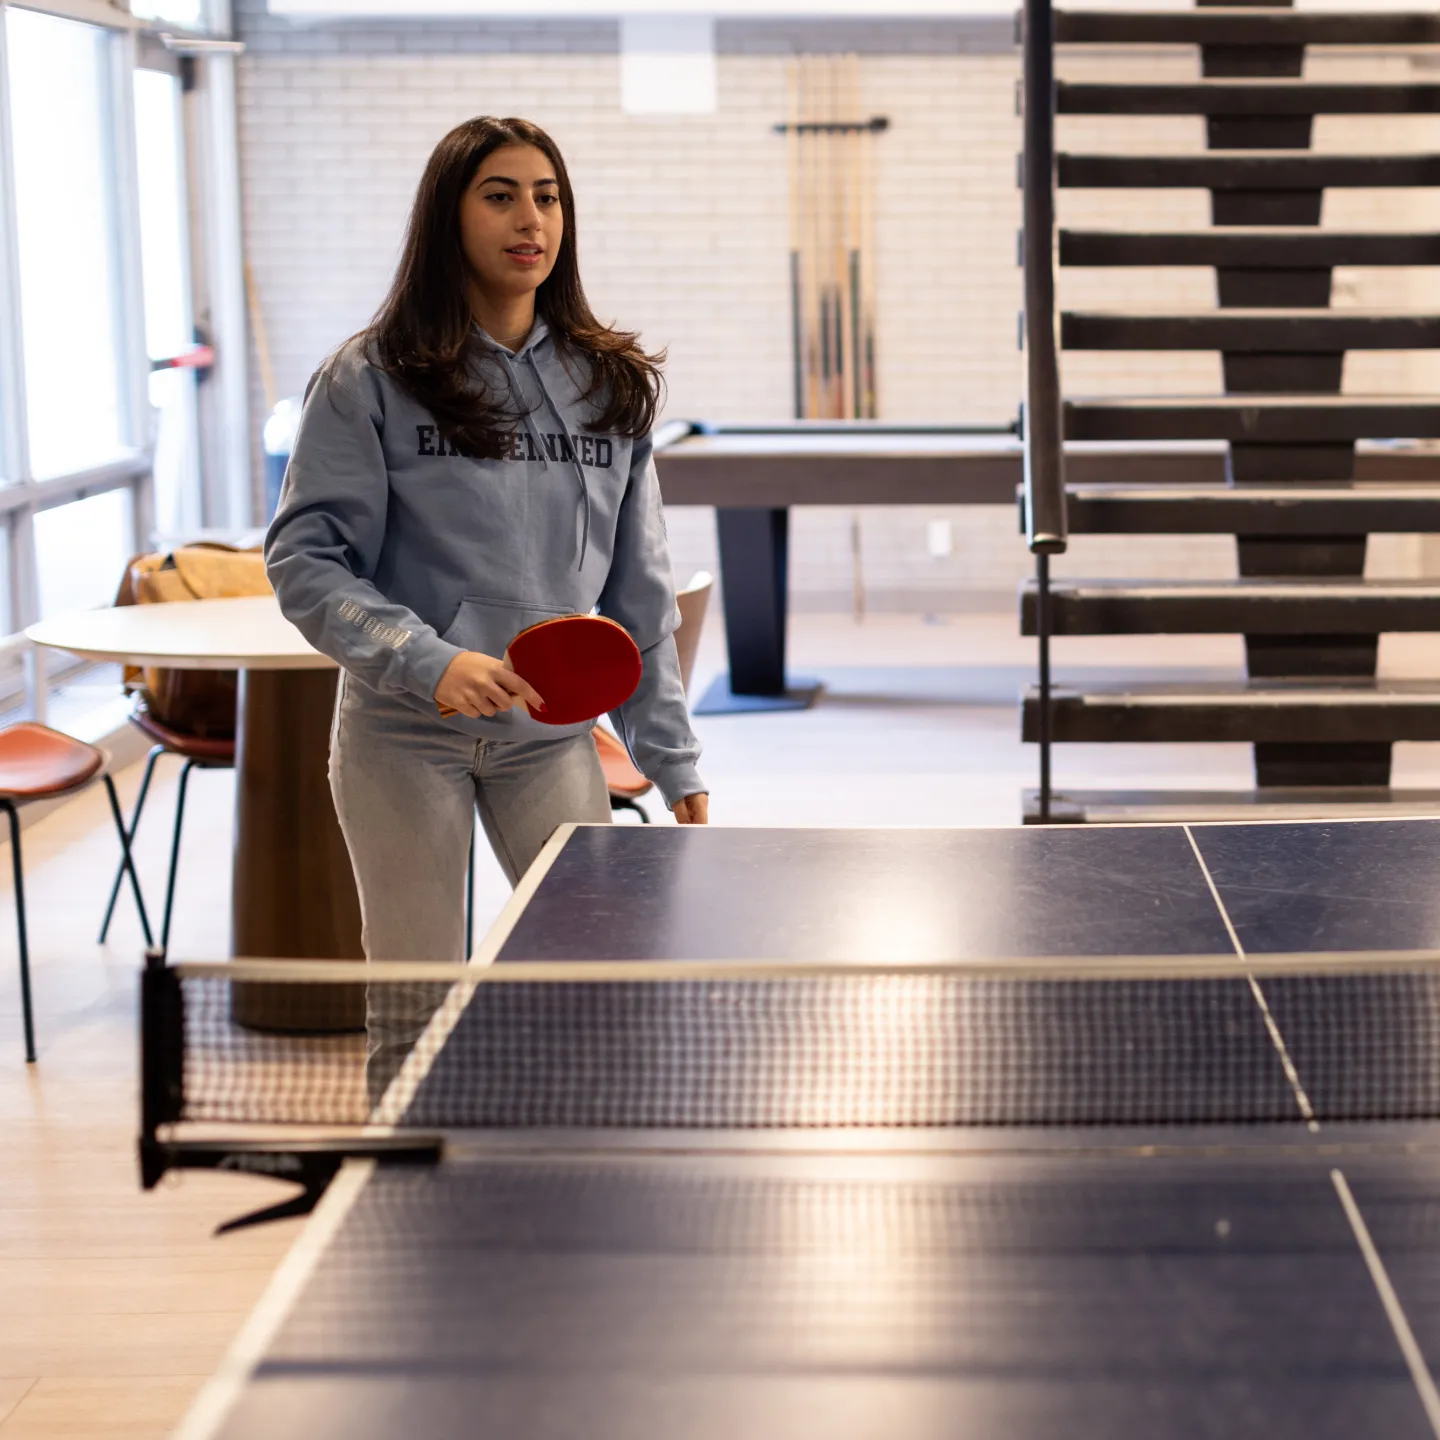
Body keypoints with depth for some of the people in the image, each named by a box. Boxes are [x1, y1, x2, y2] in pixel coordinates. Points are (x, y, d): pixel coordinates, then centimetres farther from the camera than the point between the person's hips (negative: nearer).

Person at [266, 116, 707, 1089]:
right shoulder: (373, 379, -4)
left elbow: (640, 591, 9)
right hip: (403, 736, -3)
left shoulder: (609, 385, 7)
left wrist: (672, 756, 6)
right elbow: (305, 561, -9)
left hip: (552, 734, 3)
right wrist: (429, 662, -23)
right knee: (417, 1009, 5)